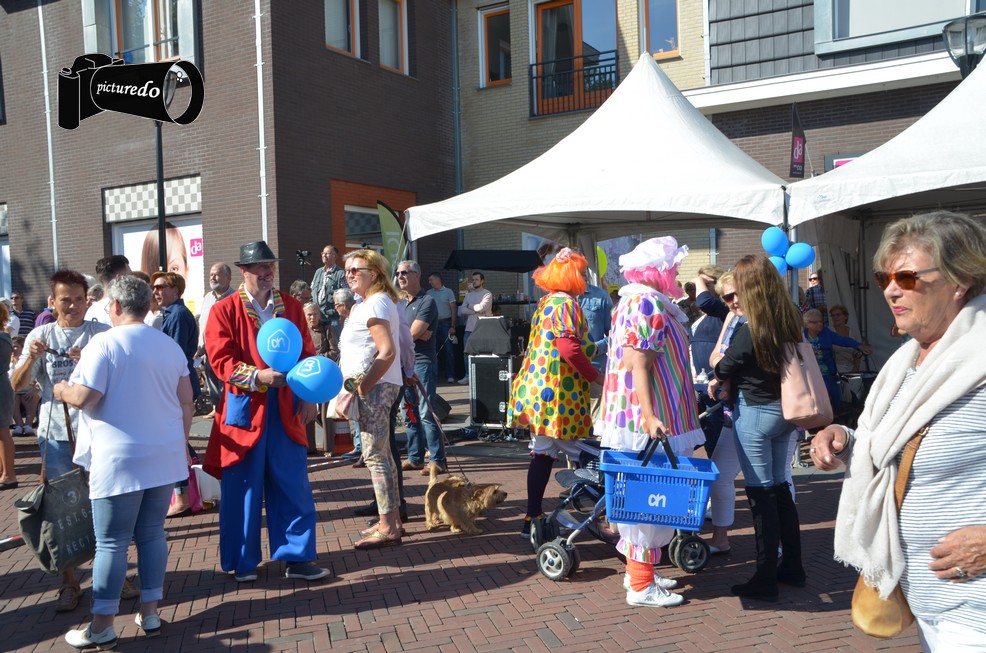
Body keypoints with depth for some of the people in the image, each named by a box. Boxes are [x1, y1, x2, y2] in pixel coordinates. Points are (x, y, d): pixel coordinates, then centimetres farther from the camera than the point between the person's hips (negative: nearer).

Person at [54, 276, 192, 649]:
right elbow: (186, 402, 10)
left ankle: (102, 626, 10)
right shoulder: (170, 345, 8)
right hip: (164, 455, 6)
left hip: (120, 459, -5)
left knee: (111, 542, 2)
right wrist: (180, 443, 20)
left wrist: (61, 390, 7)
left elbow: (84, 398, -15)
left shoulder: (104, 344, -10)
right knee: (152, 532, 13)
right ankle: (150, 612, 19)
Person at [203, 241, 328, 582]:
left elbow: (307, 353, 10)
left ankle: (296, 557, 18)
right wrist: (259, 376, -23)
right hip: (244, 407, -3)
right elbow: (221, 362, -9)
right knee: (243, 487, 7)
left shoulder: (291, 306, 8)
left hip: (287, 407, 3)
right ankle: (242, 562, 22)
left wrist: (309, 397, 3)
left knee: (293, 486, 7)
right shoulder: (224, 310, -3)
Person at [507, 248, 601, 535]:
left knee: (542, 453, 12)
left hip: (537, 388, 9)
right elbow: (569, 348, -23)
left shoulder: (545, 302, 16)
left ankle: (533, 517, 16)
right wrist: (595, 376, -14)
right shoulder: (566, 304, -13)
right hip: (558, 394, -9)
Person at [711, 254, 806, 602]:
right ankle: (792, 567, 26)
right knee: (781, 486, 17)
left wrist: (715, 380, 13)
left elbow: (723, 369, -9)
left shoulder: (750, 330, -21)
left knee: (761, 493, 0)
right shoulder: (792, 320, 0)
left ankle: (766, 579, 8)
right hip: (786, 410, 7)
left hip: (755, 413, -7)